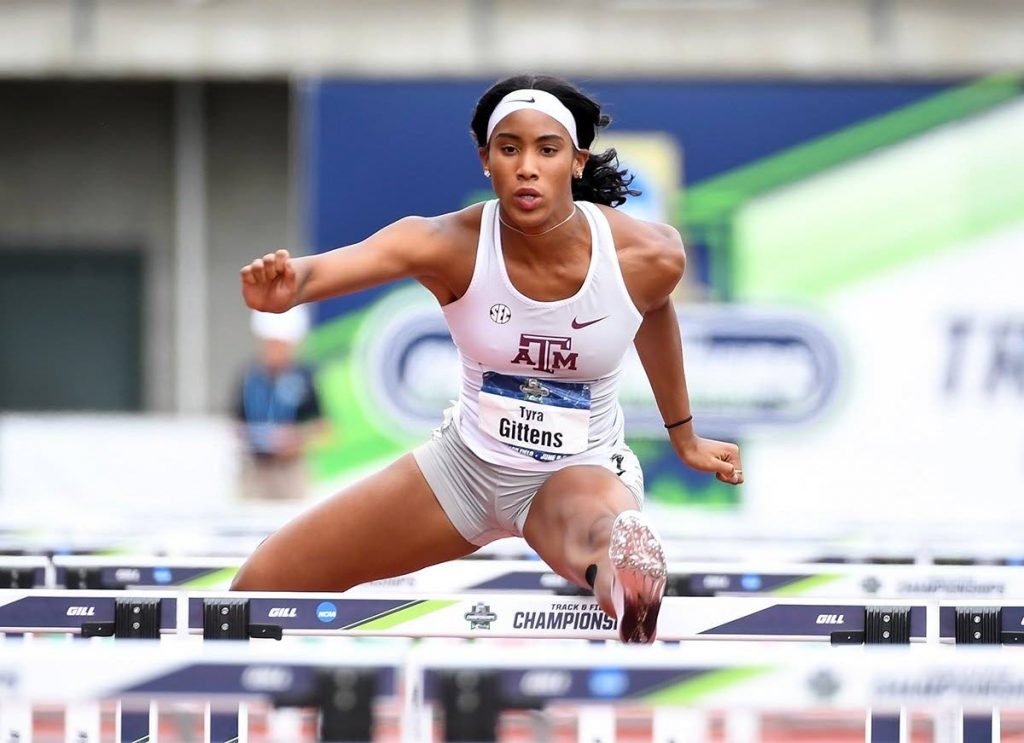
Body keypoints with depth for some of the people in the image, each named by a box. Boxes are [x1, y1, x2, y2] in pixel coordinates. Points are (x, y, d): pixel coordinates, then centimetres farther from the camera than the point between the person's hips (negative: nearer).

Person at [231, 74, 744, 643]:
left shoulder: (648, 257, -19)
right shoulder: (451, 245, -24)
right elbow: (353, 259, -45)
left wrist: (683, 436, 22)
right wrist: (291, 283, -69)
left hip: (581, 470, -2)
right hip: (466, 461, 2)